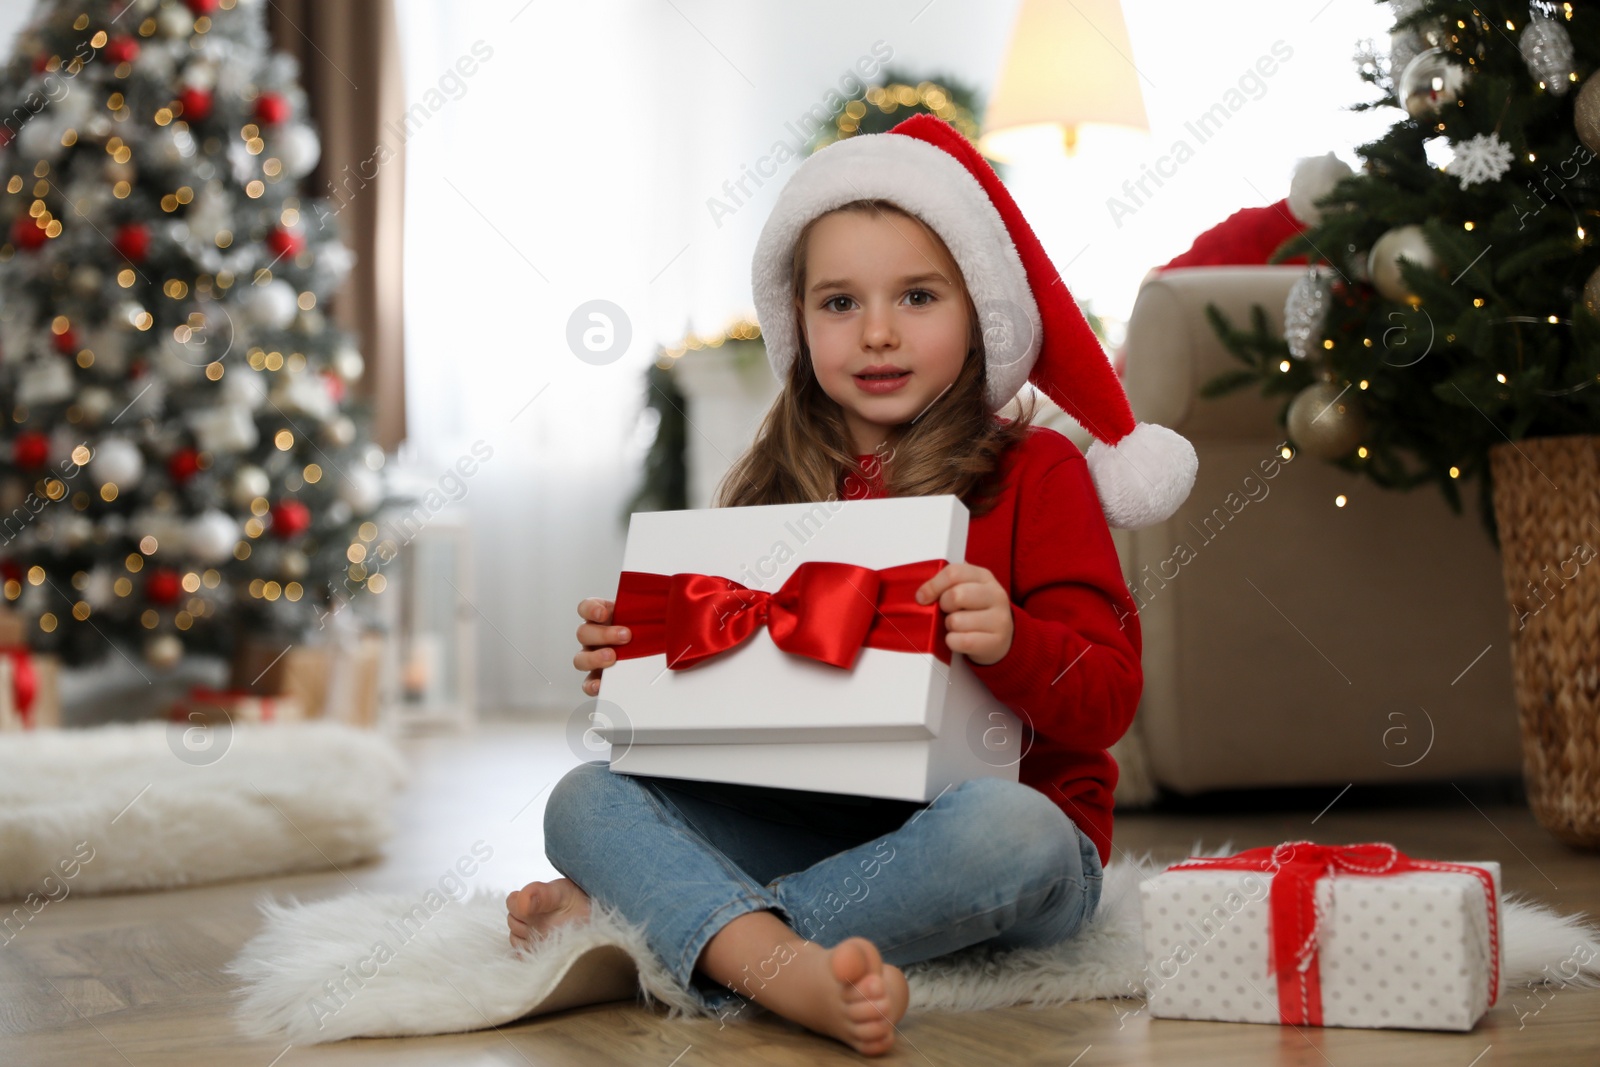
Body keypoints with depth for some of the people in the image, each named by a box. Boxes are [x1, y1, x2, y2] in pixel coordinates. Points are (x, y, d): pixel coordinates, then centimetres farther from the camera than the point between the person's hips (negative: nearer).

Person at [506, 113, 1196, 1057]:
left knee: (1004, 829, -38)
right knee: (586, 799, -13)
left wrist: (1010, 642, -29)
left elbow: (1110, 695, -8)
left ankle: (648, 917, -25)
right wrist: (631, 665, -1)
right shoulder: (777, 490, 11)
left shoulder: (1035, 474, 0)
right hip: (813, 826, 4)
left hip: (1012, 819, -3)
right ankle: (791, 972, -40)